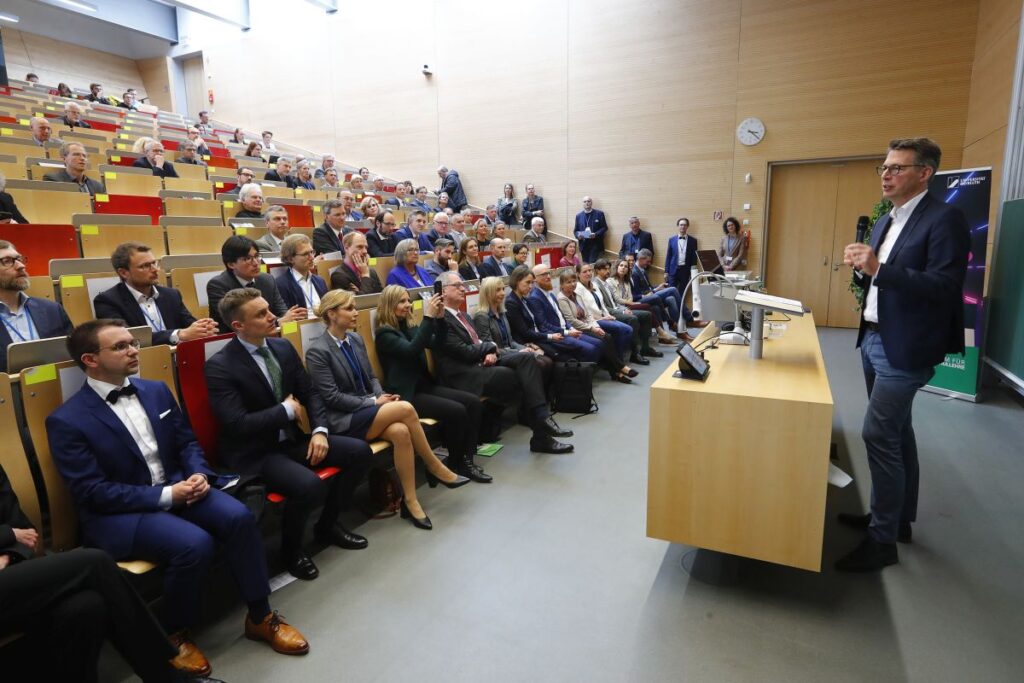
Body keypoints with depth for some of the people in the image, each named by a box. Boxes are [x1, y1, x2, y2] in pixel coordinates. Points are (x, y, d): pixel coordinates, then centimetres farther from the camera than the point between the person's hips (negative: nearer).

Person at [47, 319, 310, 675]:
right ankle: (175, 635, -1)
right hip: (116, 512, -5)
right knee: (194, 544, -31)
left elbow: (187, 442, 11)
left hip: (177, 488, 5)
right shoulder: (66, 421, -10)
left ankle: (260, 616, -4)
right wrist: (165, 496, -21)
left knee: (239, 516, -22)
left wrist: (199, 475, -10)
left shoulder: (156, 390, 7)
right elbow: (92, 492, -14)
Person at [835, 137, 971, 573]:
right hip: (874, 339, 9)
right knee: (895, 431, 17)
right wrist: (862, 267, -2)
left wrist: (878, 267, -29)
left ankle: (883, 540, 3)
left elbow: (944, 286, -22)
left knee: (878, 434, -10)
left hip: (905, 347, -9)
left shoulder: (945, 219, -12)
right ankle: (897, 518, 31)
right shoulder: (886, 221, 13)